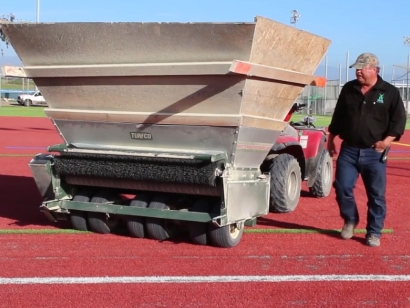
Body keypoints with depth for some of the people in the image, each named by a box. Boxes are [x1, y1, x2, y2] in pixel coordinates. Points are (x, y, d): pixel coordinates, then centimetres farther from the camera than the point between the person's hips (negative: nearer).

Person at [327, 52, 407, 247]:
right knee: (342, 187, 0)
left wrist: (387, 140, -17)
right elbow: (338, 116, 16)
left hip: (374, 153, -3)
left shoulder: (390, 92, -2)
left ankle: (374, 233, 14)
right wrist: (331, 139, 14)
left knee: (376, 195, 1)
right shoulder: (348, 89, 8)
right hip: (348, 150, 3)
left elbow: (399, 120, -3)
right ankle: (350, 220, 24)